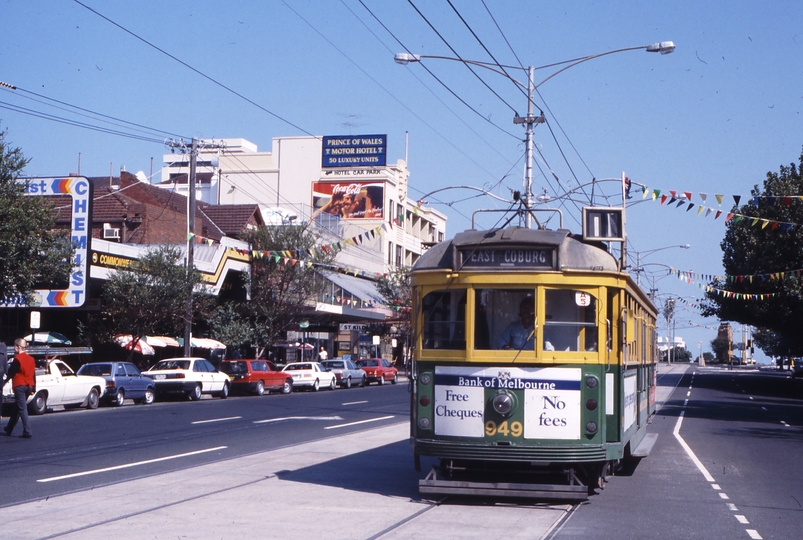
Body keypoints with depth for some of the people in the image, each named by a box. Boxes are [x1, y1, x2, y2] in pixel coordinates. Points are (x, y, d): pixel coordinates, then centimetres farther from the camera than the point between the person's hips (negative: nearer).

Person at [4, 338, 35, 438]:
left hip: (19, 386, -7)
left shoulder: (17, 359, -12)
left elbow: (10, 373, -8)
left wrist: (11, 365, 9)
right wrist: (33, 387, 16)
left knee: (22, 409, -6)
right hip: (29, 386, 7)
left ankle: (27, 432, -13)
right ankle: (9, 429, 31)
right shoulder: (31, 359, 9)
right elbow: (34, 374, 12)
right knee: (16, 408, 19)